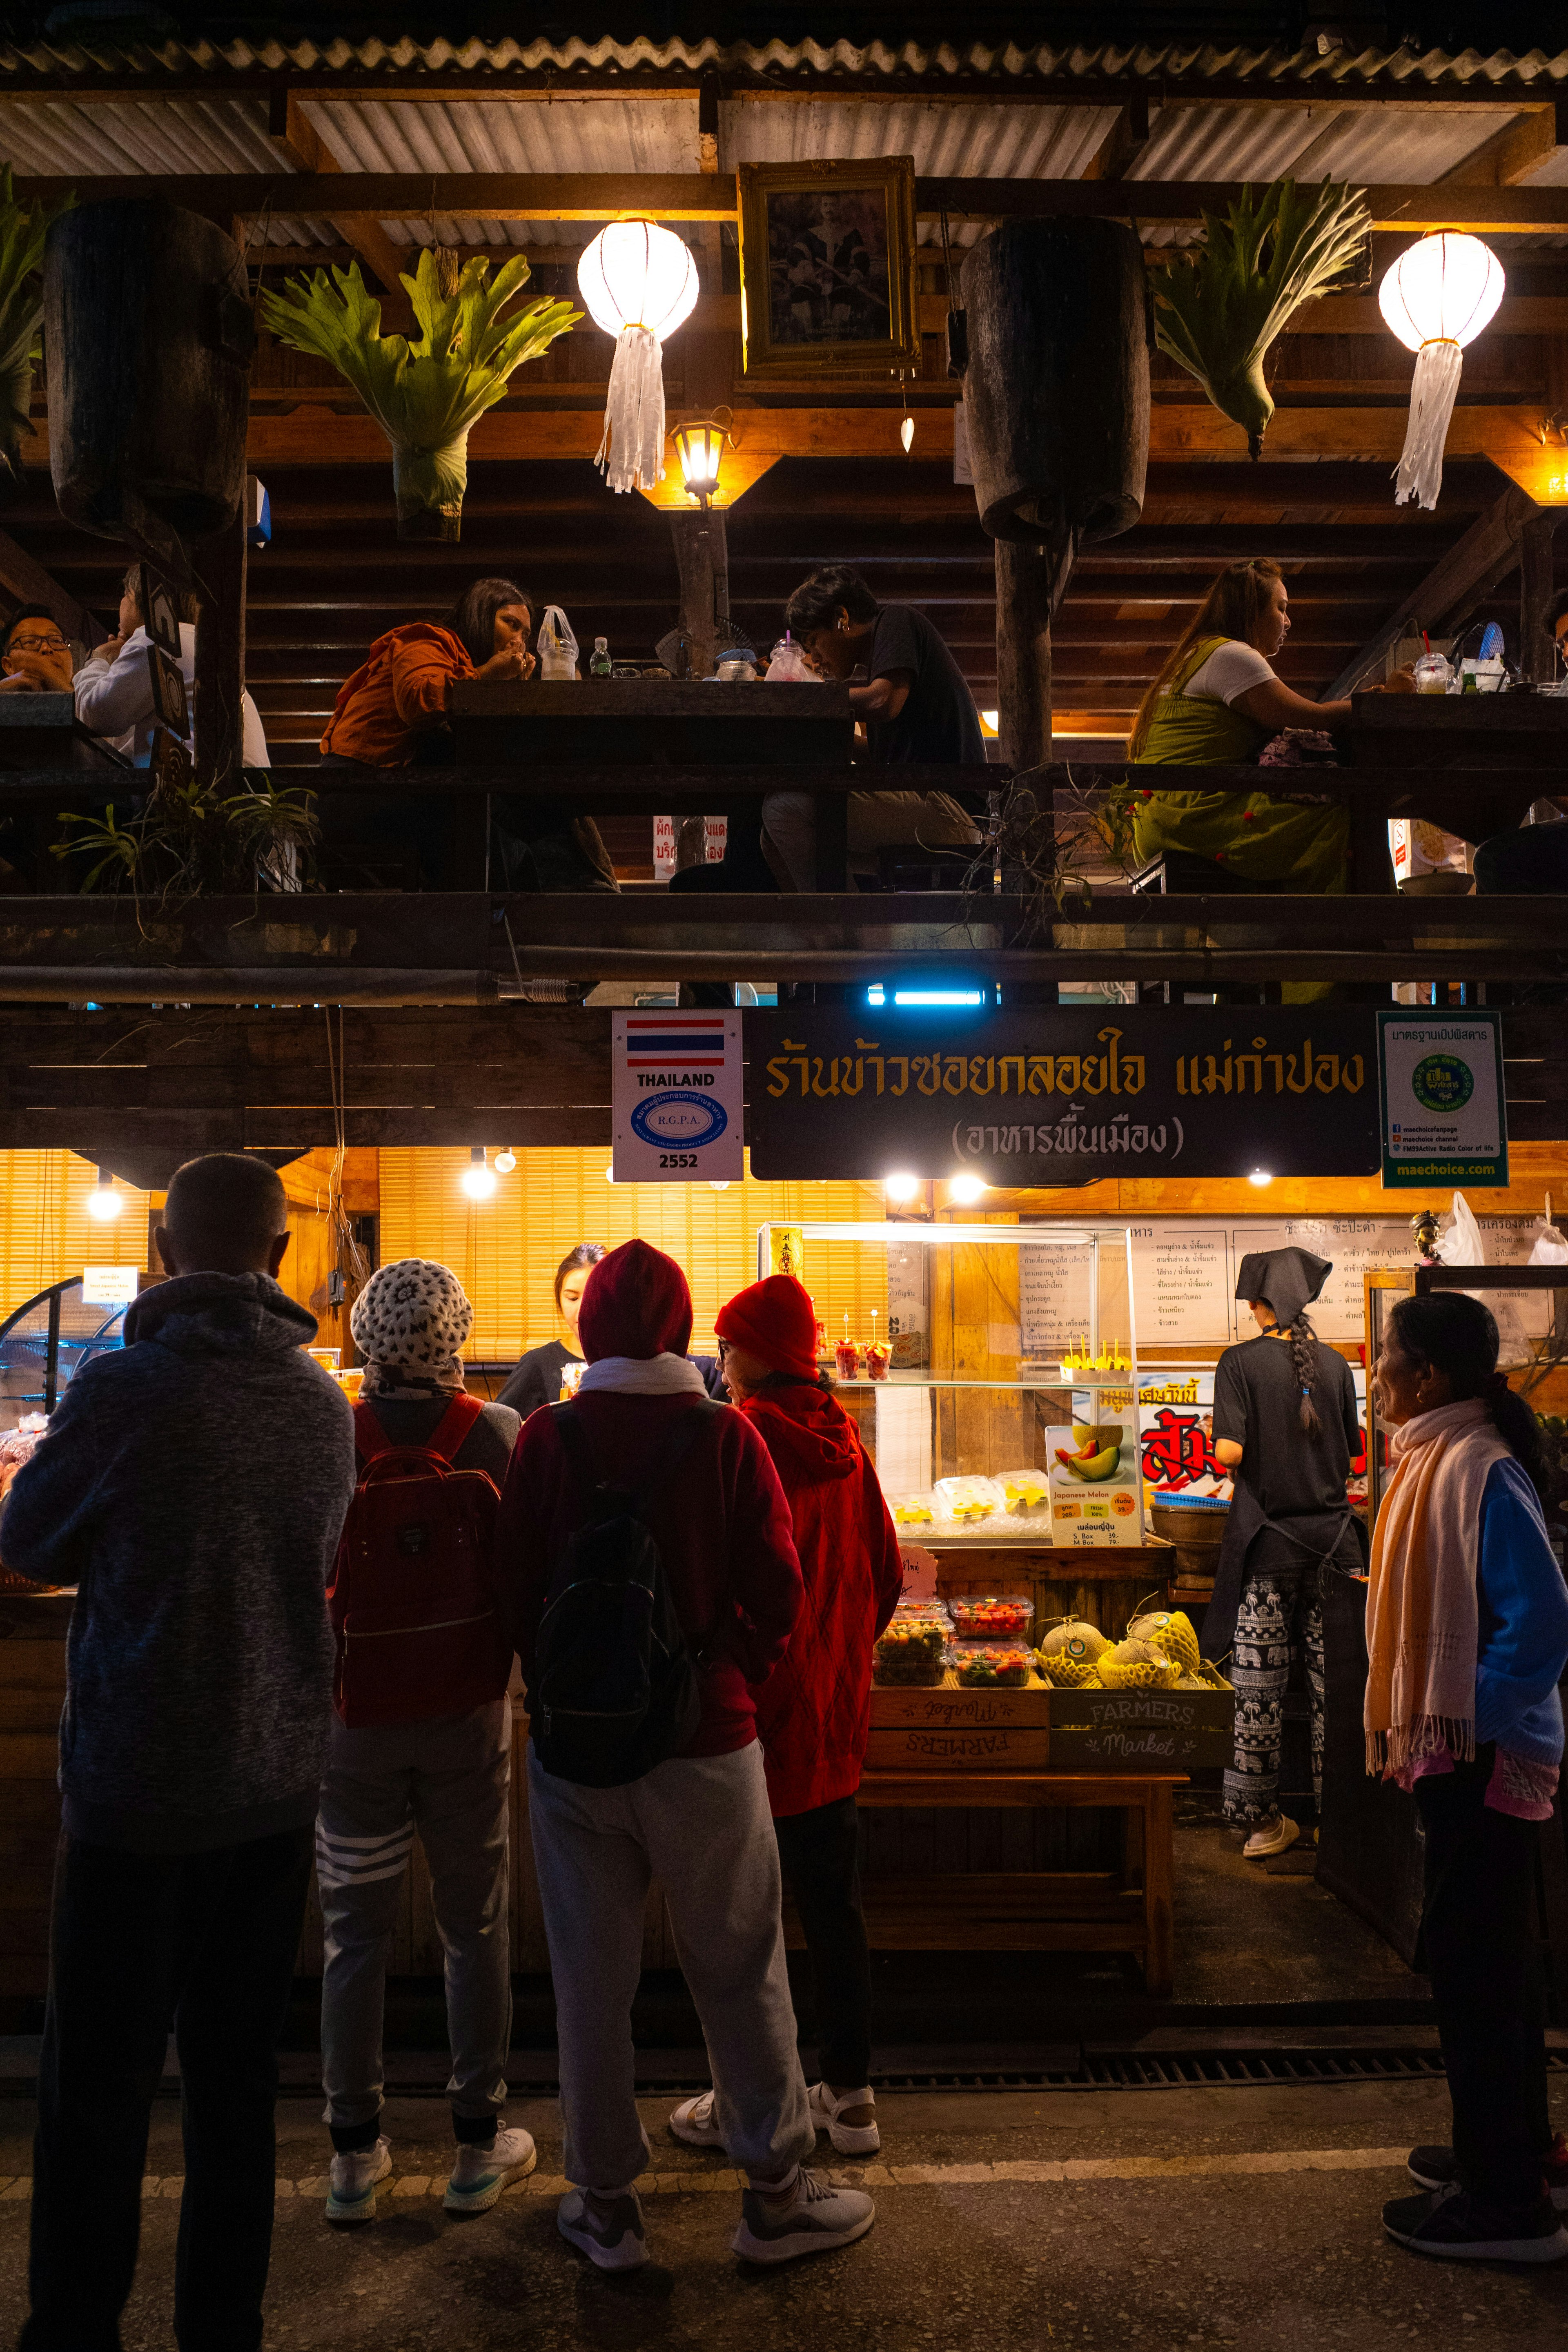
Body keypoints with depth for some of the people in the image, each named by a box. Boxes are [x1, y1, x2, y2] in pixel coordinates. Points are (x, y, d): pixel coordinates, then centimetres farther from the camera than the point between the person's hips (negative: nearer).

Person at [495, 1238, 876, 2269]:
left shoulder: (547, 1439, -7)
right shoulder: (726, 1435, -9)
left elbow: (517, 1590, -3)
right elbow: (778, 1592, -8)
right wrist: (733, 1685, 8)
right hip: (705, 1740, -1)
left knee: (592, 1978, 14)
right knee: (741, 1970, 13)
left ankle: (606, 2202, 27)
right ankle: (776, 2192, 24)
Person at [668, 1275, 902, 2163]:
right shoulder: (843, 1437, 2)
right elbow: (886, 1573, 8)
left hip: (755, 1709, -6)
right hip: (835, 1711, 6)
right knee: (835, 1902, 15)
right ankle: (851, 2095, 26)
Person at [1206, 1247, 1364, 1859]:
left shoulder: (1241, 1361, -8)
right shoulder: (1334, 1364, 3)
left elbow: (1229, 1452, -16)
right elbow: (1352, 1451, 10)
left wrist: (1238, 1460, 6)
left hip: (1267, 1538, -3)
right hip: (1333, 1536, 3)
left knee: (1258, 1691, 4)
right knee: (1334, 1685, 10)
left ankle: (1259, 1822, 11)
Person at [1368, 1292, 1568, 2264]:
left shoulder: (1480, 1471, -20)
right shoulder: (1437, 1459, 10)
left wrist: (1478, 1723, -20)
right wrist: (1419, 1729, 16)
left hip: (1484, 1762, -10)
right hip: (1459, 1755, 10)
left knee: (1474, 1962, -1)